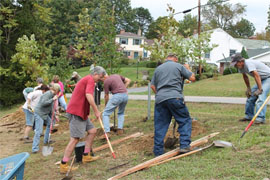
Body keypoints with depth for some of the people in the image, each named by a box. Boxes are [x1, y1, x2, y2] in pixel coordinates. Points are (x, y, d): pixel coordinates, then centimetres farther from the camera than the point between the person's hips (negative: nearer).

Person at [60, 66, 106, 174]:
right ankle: (63, 165, -8)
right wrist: (96, 111, -19)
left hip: (81, 112, 10)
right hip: (76, 112, -10)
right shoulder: (90, 80, -10)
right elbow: (89, 96, -25)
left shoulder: (86, 79, 22)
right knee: (75, 138, -10)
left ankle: (86, 156, 18)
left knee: (92, 131, 13)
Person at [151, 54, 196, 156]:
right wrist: (188, 68, 24)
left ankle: (158, 152, 8)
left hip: (160, 99, 4)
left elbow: (152, 86, 19)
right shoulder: (179, 66, 9)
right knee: (184, 121, 8)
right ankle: (184, 145, -1)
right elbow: (192, 78, 8)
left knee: (160, 126, 6)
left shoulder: (158, 68, 21)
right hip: (175, 97, -4)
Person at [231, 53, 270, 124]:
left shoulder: (248, 63, -29)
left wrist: (260, 89, -32)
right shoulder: (241, 67, 1)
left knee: (261, 96, -23)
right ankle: (249, 115, 18)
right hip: (261, 80, 10)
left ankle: (261, 118, -26)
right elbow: (245, 77, 19)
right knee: (251, 96, 7)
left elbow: (257, 76, -34)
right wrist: (248, 88, 20)